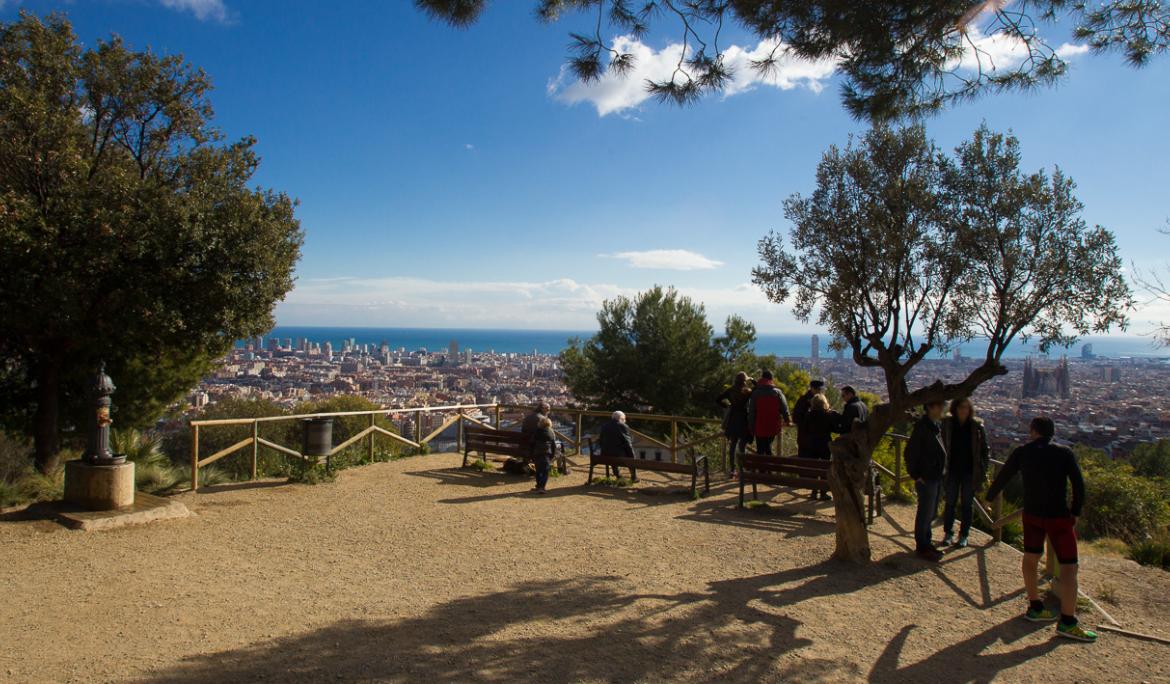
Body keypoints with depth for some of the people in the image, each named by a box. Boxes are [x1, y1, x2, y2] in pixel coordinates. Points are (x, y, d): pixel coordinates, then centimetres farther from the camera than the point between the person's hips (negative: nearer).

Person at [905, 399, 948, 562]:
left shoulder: (938, 425, 7)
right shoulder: (922, 426, -19)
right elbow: (910, 452, -18)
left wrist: (942, 471, 11)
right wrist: (916, 475, -15)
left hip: (937, 477, 8)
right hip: (926, 478, -8)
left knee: (931, 512, 18)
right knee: (925, 513, 2)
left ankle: (925, 543, 31)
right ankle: (921, 547, 14)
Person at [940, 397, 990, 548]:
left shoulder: (977, 426, -5)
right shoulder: (947, 424, -4)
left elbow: (985, 449, 1)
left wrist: (984, 469, -4)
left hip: (970, 471, 0)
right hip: (952, 470, 0)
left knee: (967, 504, 9)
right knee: (950, 502, 8)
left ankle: (963, 535, 20)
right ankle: (948, 533, 20)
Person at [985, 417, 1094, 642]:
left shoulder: (1022, 453, 1)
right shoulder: (1065, 453, -5)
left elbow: (1003, 477, 9)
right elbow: (1079, 485, -8)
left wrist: (989, 496, 25)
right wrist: (1075, 512, 4)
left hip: (1032, 514, 4)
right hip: (1059, 516, -3)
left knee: (1030, 558, 19)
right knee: (1068, 567, 1)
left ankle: (1035, 607, 28)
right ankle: (1067, 622, 1)